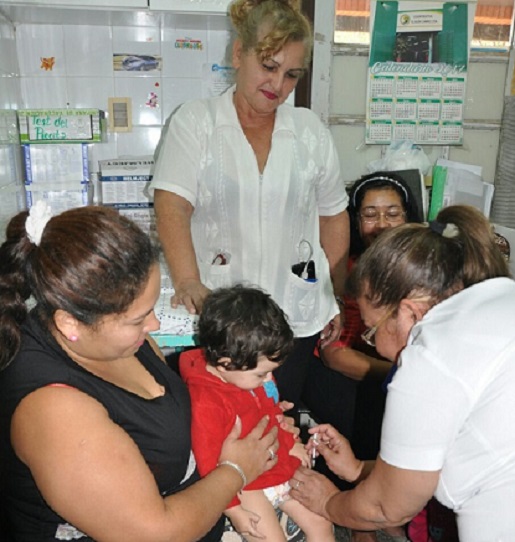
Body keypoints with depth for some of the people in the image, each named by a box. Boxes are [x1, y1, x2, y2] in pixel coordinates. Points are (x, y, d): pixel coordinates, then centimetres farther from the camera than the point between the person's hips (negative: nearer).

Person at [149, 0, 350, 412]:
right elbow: (172, 205, -13)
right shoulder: (195, 122, 0)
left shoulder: (310, 130, 8)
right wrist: (188, 282, -28)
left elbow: (333, 216, 13)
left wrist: (338, 298, 13)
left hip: (296, 316, 3)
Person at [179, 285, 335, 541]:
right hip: (245, 486, -7)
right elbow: (208, 465, -22)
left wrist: (292, 443, 18)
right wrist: (233, 509, -16)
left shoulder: (253, 374, -6)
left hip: (284, 467, 7)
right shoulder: (205, 403, -30)